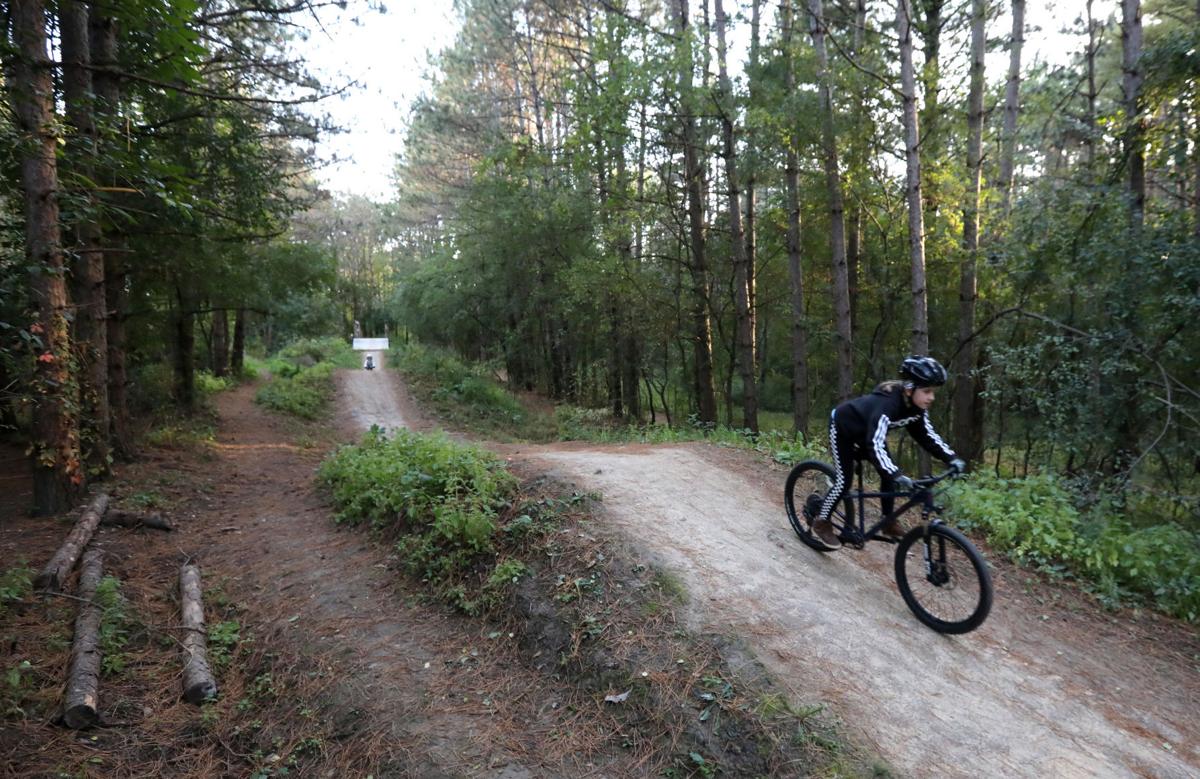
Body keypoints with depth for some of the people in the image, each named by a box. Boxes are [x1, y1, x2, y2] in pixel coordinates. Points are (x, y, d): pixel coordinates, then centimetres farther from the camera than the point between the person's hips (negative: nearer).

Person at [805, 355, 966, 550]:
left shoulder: (916, 407, -17)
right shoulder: (887, 403, -41)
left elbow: (928, 435, -7)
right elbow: (875, 444, -49)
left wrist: (952, 459, -20)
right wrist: (897, 476, -59)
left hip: (865, 431, 8)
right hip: (842, 427, -8)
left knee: (890, 473, -4)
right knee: (844, 480, -10)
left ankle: (888, 523, 9)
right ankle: (821, 523, 8)